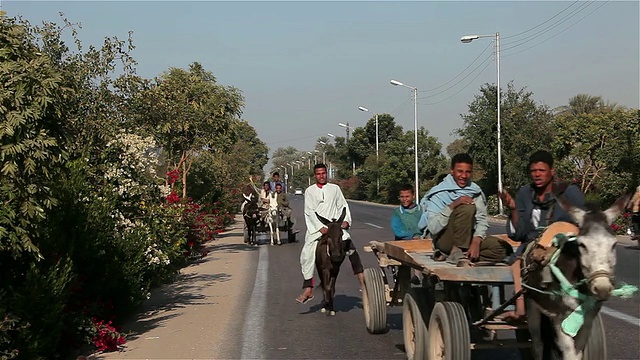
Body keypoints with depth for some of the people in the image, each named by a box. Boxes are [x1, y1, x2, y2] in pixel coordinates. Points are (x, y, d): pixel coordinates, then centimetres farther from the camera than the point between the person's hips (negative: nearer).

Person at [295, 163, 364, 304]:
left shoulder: (335, 188, 14)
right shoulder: (310, 191, 9)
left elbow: (343, 205, 11)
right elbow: (309, 212, 0)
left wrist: (346, 220, -8)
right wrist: (321, 227, -11)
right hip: (316, 228, 0)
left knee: (350, 247, -19)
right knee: (306, 255, -11)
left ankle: (361, 277, -16)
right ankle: (308, 290, -8)